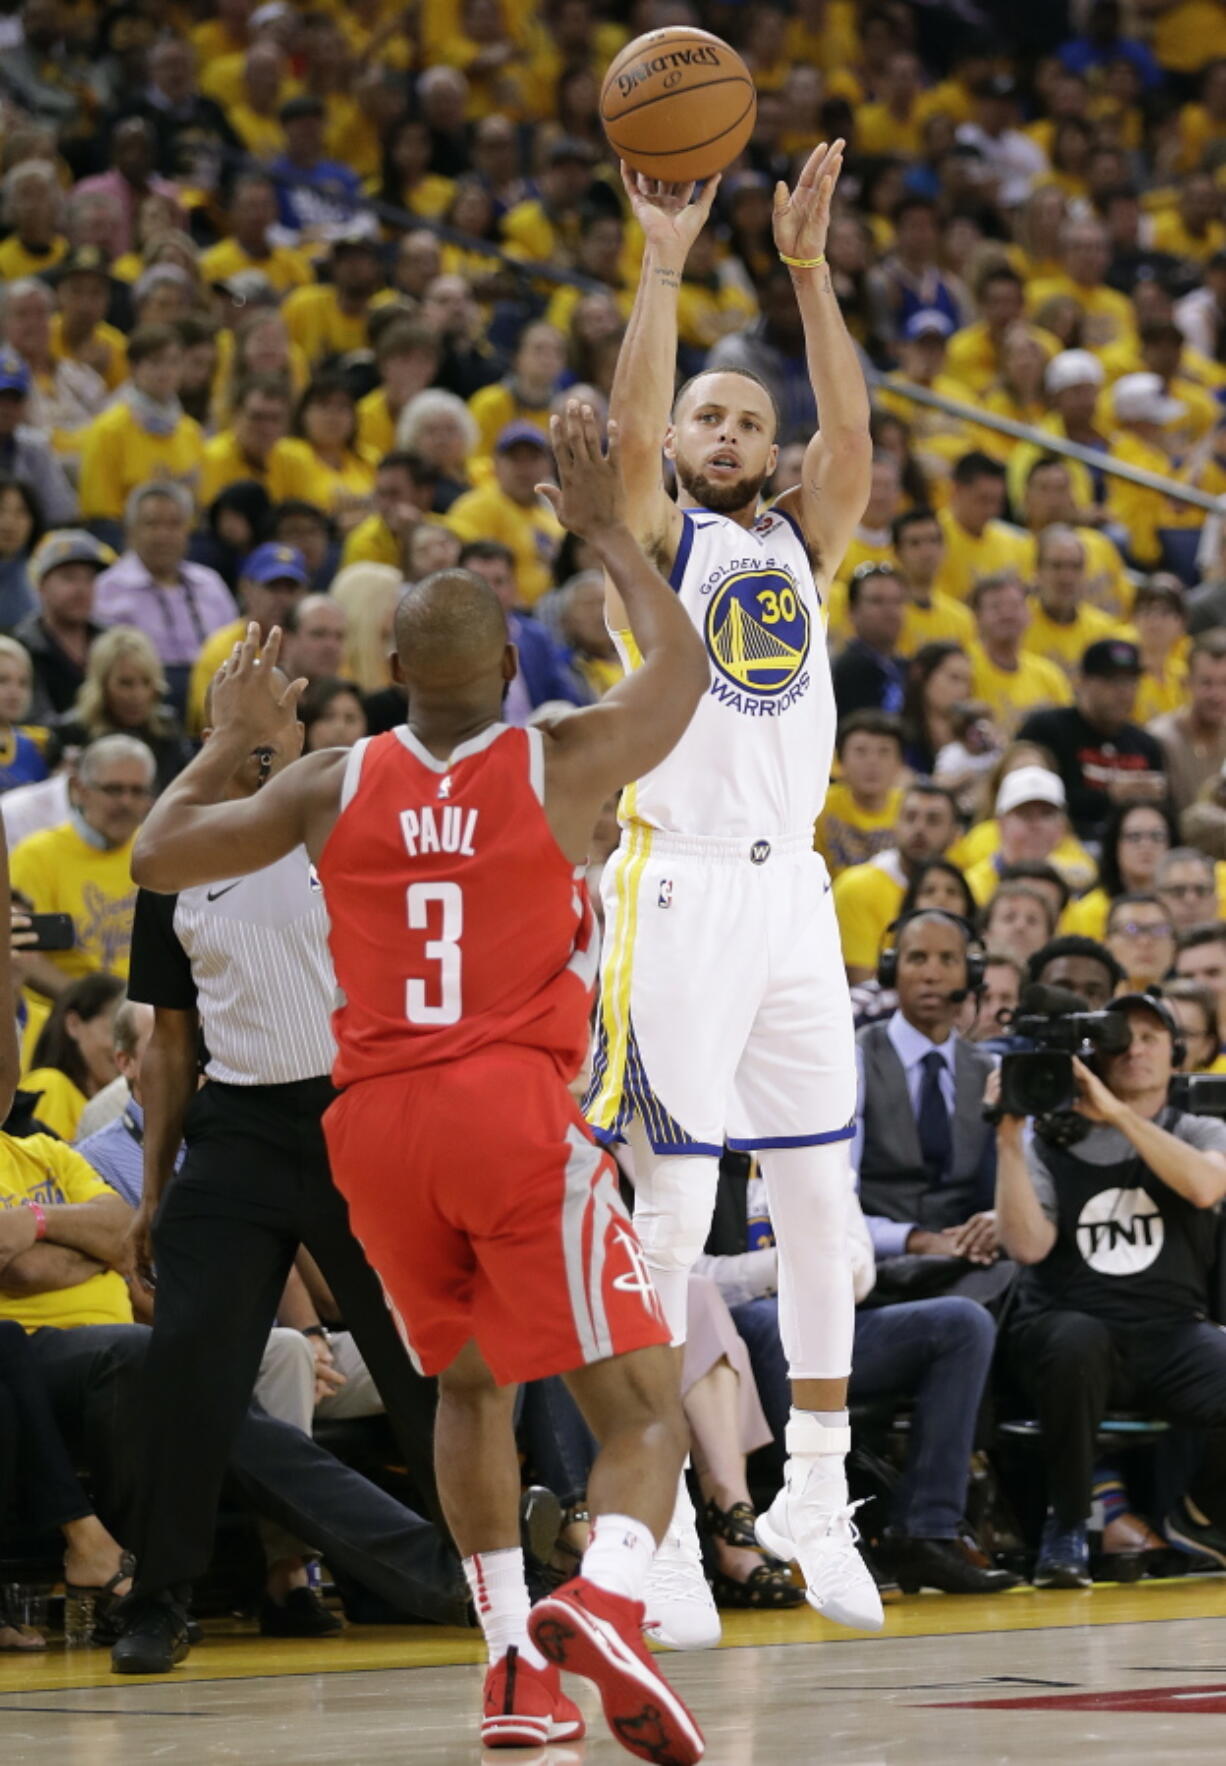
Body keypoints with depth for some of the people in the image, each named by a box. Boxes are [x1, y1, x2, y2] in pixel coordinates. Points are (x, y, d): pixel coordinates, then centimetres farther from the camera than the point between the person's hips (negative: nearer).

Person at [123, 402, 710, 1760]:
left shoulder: (333, 783, 6)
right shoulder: (562, 766, 1)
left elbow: (156, 857, 14)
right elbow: (682, 670, 21)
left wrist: (226, 743, 29)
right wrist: (605, 533, 30)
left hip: (376, 1122, 4)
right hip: (517, 1105, -3)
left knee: (468, 1383, 25)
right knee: (642, 1411, -4)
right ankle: (605, 1598, -34)